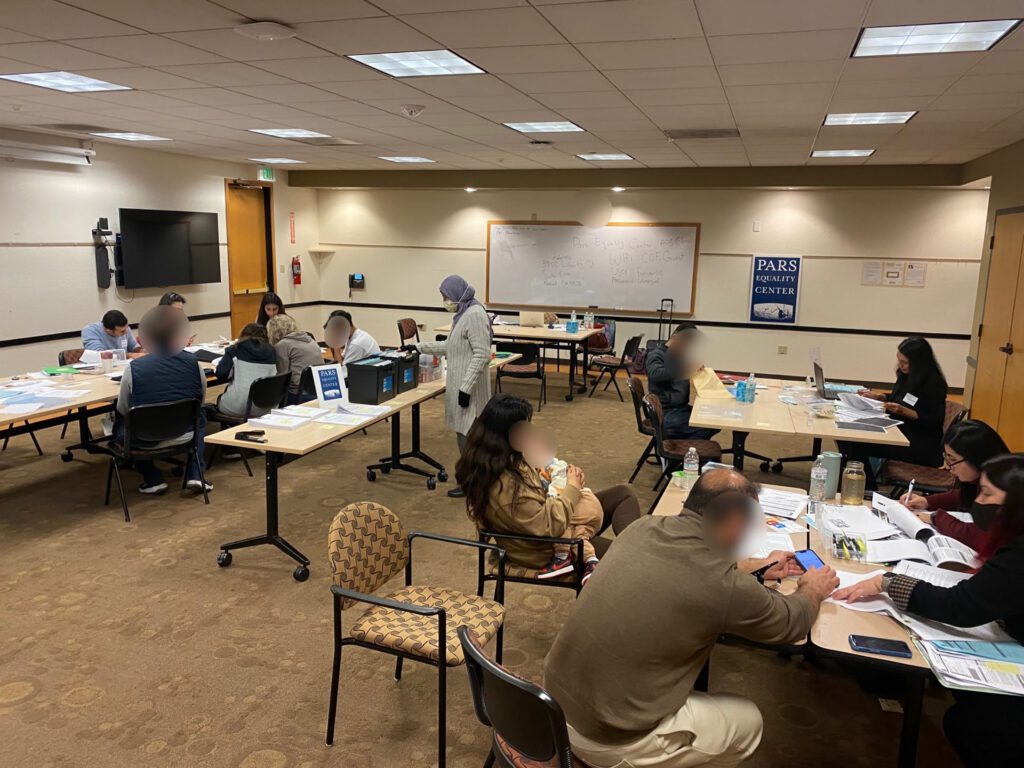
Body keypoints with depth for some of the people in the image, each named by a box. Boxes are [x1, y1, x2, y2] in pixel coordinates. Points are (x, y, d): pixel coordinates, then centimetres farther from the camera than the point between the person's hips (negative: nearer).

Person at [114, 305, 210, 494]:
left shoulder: (134, 368, -10)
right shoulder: (193, 362, -6)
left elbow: (123, 410, 0)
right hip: (185, 436, 2)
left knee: (119, 424, 28)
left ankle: (153, 479, 20)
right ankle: (195, 475, 19)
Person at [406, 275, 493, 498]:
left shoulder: (474, 315, -18)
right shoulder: (463, 314, 14)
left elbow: (482, 355, -23)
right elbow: (450, 346, 24)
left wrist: (466, 387, -24)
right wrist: (418, 347, 22)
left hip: (469, 387, -10)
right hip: (461, 384, 10)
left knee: (467, 432, -3)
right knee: (465, 431, 13)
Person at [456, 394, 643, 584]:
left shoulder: (504, 460, -7)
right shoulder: (502, 484, -36)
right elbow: (549, 525, -31)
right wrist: (573, 488, -17)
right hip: (546, 549, -9)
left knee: (624, 494, 5)